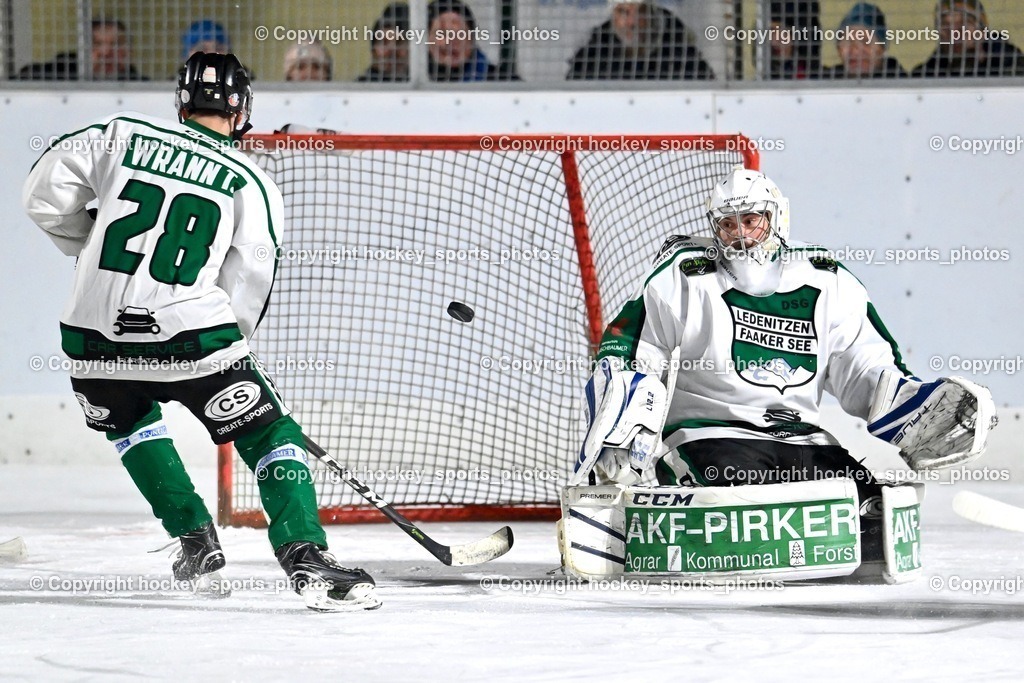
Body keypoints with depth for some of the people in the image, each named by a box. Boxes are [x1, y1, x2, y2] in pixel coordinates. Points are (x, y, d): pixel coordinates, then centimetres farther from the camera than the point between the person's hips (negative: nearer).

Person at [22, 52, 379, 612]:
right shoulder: (250, 183, 4)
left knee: (130, 421, 32)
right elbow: (248, 287, 4)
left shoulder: (122, 136, 7)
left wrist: (89, 243, 21)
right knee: (270, 436, 6)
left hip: (97, 339, 3)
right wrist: (230, 347, 20)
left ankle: (194, 540, 26)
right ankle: (305, 557, -13)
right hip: (192, 336, -3)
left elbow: (45, 194, 4)